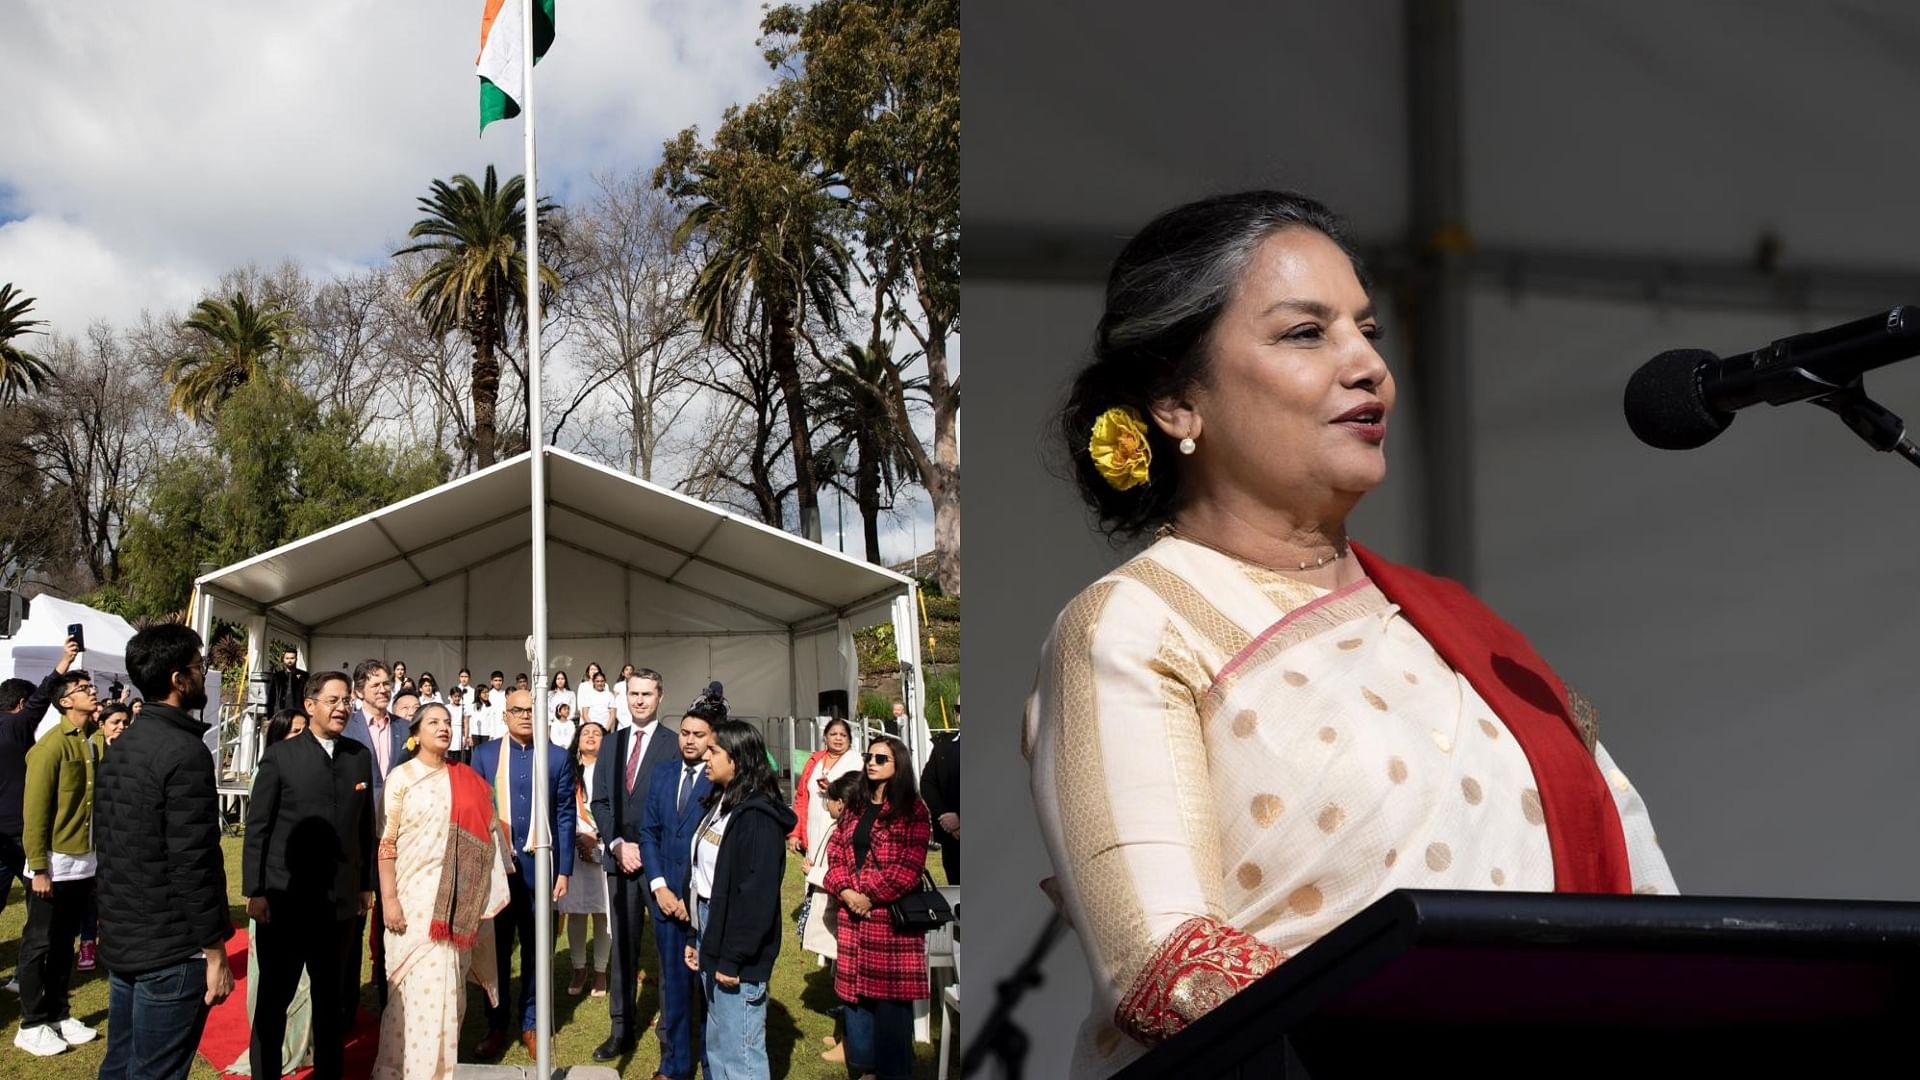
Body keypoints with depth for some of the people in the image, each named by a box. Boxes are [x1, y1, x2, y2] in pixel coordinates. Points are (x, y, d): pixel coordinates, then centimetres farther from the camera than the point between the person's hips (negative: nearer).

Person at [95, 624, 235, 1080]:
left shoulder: (118, 748, 10)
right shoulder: (185, 752, -18)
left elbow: (107, 845, 16)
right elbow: (194, 865, -21)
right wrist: (215, 953, -15)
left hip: (120, 941, 9)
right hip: (171, 951, -9)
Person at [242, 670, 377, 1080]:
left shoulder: (360, 757, 6)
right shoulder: (280, 756, -4)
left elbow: (365, 826, 10)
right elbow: (257, 828, -5)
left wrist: (367, 884, 9)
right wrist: (255, 891, -9)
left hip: (341, 900, 3)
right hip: (285, 900, -3)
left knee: (332, 999, 14)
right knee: (274, 997, 8)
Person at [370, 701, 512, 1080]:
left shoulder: (468, 780, 8)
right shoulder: (401, 777, -2)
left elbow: (485, 836, 10)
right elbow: (386, 843, -5)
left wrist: (488, 895, 3)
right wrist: (388, 898, -12)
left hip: (459, 899, 4)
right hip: (416, 894, -3)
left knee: (449, 986, 10)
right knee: (421, 985, -4)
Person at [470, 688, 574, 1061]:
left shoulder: (557, 757, 1)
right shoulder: (485, 755, 2)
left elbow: (565, 816, 1)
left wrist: (564, 871, -3)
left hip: (539, 867, 0)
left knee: (536, 948, 10)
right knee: (495, 948, 9)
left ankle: (531, 1023, 21)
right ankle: (497, 1025, 21)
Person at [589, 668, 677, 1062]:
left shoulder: (674, 743, -4)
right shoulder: (611, 743, 12)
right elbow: (599, 801, 11)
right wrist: (618, 845, -3)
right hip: (621, 858, 5)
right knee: (622, 947, 8)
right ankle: (623, 1029, 15)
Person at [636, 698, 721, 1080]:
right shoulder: (662, 773, 9)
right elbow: (648, 832, 10)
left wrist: (698, 897, -11)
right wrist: (660, 887, -1)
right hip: (667, 894, 5)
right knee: (673, 983, 11)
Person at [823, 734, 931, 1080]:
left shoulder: (912, 809, -4)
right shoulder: (855, 808, 16)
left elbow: (908, 867, -11)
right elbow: (835, 854, 11)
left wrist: (870, 896, -13)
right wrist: (846, 892, -7)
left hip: (893, 917, -6)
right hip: (852, 916, 6)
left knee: (891, 998, -2)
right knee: (854, 992, 9)